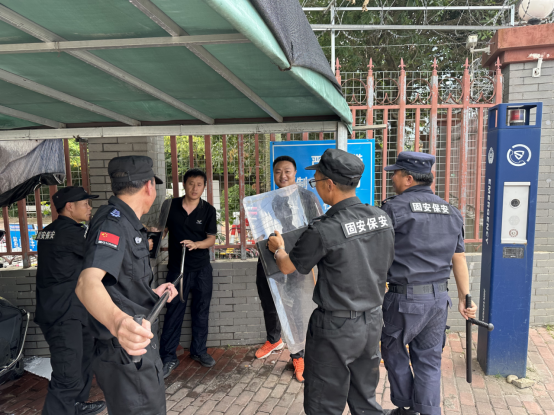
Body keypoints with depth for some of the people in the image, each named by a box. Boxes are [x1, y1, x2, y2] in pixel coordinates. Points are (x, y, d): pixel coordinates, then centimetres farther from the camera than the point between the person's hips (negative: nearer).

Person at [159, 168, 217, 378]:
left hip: (202, 268, 1)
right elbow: (162, 230, 10)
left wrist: (195, 244, -24)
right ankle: (168, 357, 14)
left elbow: (211, 239, -6)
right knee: (174, 312, 2)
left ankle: (199, 350, 28)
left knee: (201, 311, 11)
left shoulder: (208, 210, -3)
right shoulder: (171, 206, -1)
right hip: (177, 268, -1)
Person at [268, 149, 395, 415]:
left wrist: (278, 248, 12)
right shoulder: (382, 218, -4)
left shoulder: (323, 230, -23)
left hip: (337, 327, -6)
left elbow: (287, 267, -8)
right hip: (373, 321, 7)